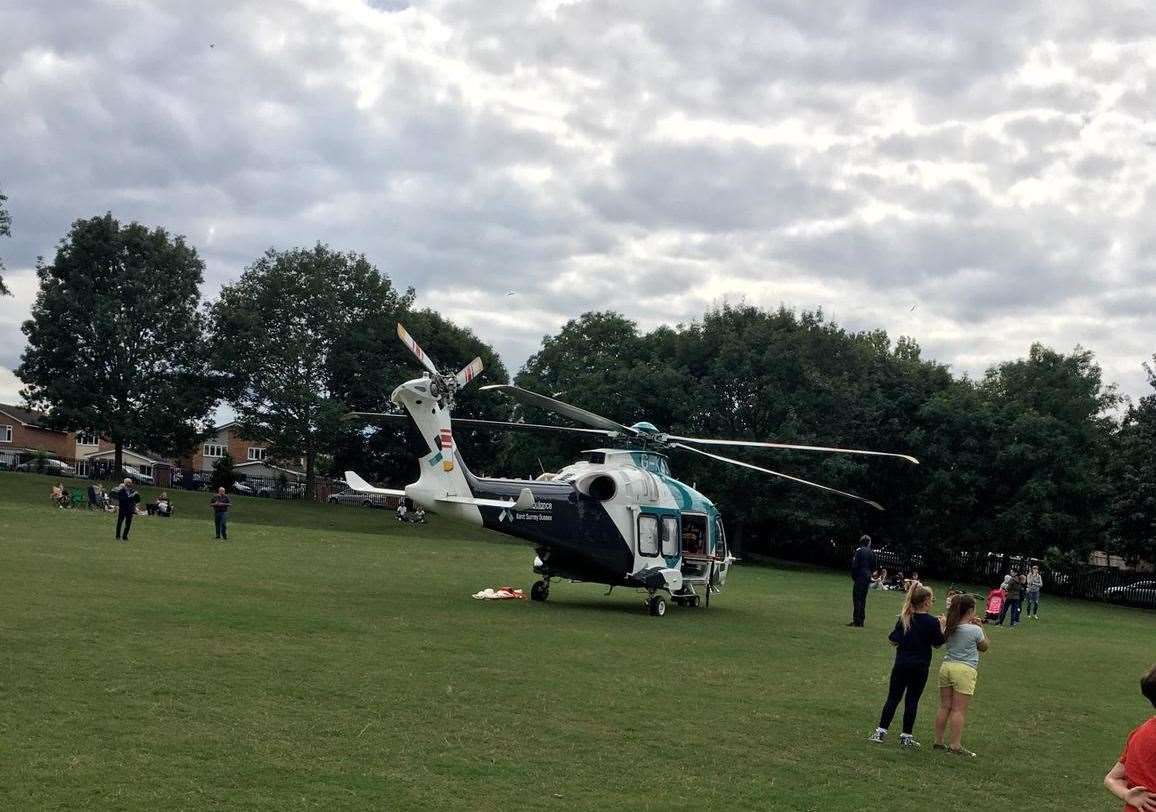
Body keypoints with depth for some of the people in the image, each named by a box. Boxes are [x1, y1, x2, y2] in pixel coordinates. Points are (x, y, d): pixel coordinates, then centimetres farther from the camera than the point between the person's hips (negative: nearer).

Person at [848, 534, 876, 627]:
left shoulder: (859, 551, -10)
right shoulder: (871, 552, 7)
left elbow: (855, 565, -13)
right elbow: (873, 567, 11)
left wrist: (853, 576, -2)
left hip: (860, 577, -6)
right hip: (868, 578, 6)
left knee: (857, 598, -5)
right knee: (863, 599, 11)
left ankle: (856, 620, -9)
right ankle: (861, 621, 13)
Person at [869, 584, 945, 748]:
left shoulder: (903, 618, -2)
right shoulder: (932, 622, -11)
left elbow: (893, 641, -2)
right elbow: (938, 644, -1)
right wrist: (942, 627, 8)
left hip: (901, 665, 3)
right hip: (920, 667, -3)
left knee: (893, 698, 9)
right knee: (912, 700, 6)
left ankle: (881, 731, 6)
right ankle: (906, 736, 11)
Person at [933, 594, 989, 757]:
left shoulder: (950, 627, 5)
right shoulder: (975, 630, -10)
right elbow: (984, 647, 6)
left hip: (947, 666, 6)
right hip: (964, 670, -6)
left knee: (944, 707, 11)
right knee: (959, 710, -3)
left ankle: (938, 741, 16)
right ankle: (955, 745, -2)